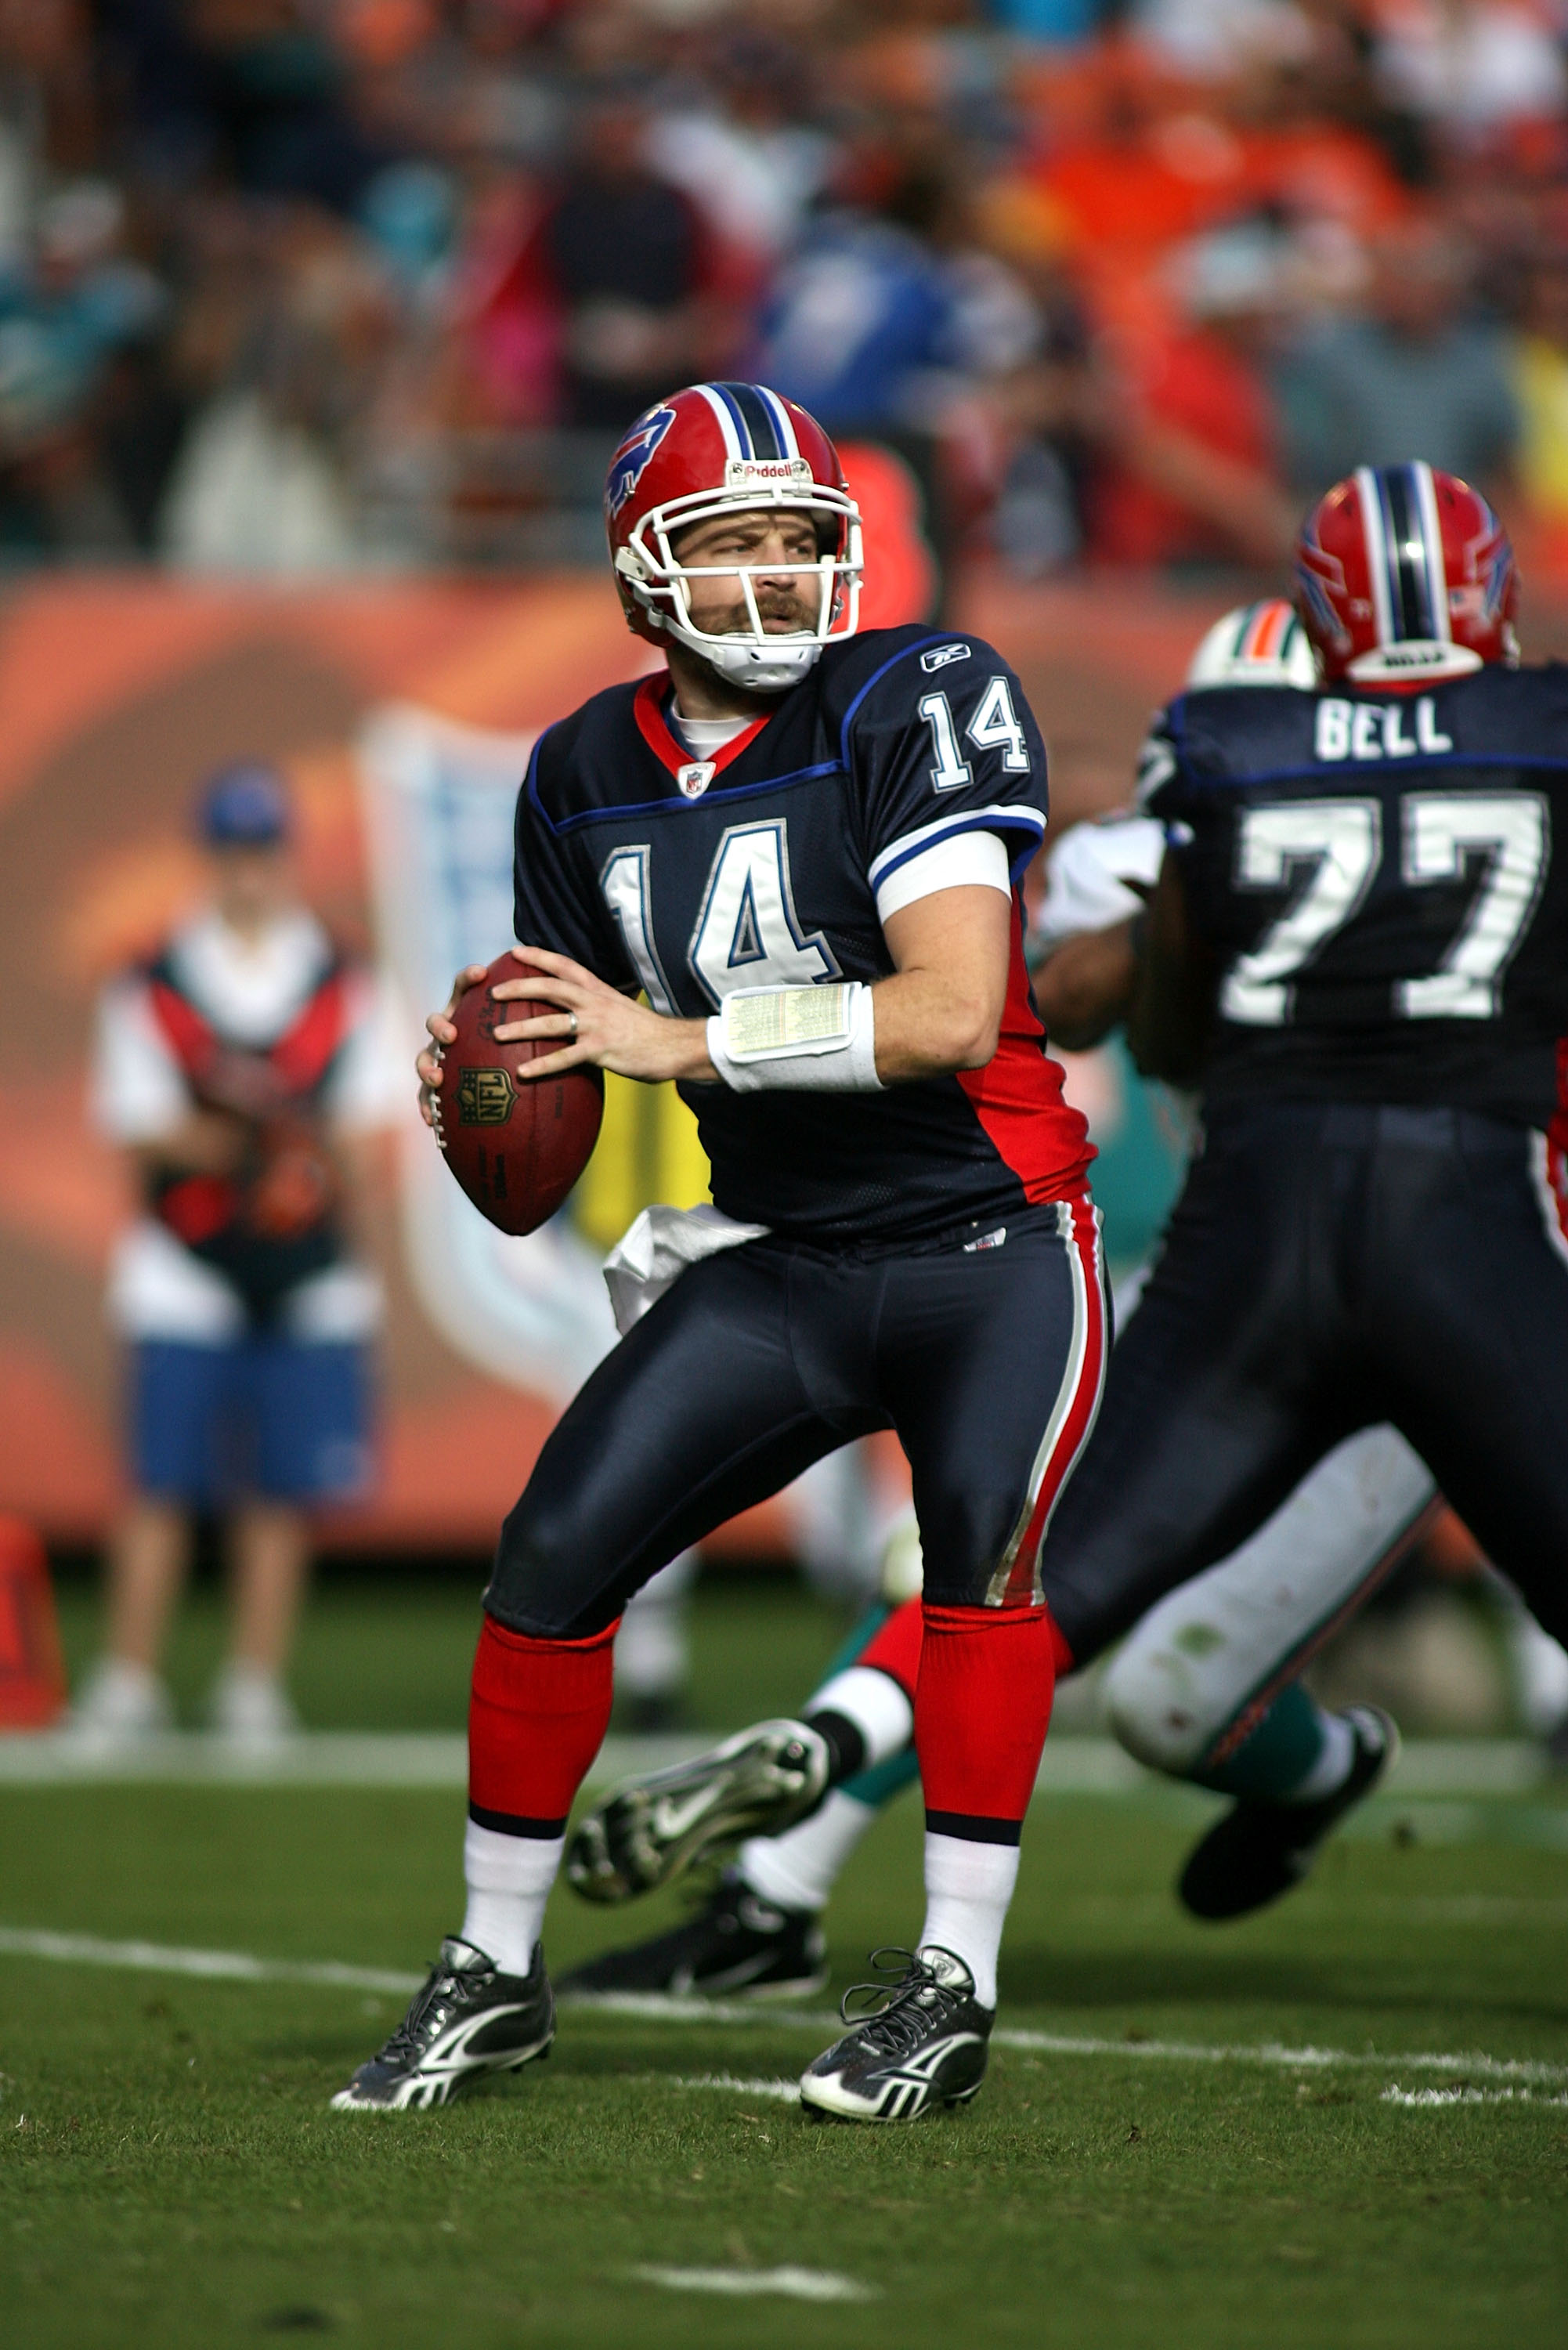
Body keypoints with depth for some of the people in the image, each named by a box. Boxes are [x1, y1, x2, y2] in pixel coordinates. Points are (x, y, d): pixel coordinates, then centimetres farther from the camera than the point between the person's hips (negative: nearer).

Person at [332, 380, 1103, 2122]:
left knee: (982, 1546, -28)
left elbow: (953, 1009, -25)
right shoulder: (585, 781, 3)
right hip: (776, 1261, 5)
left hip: (987, 1243, -5)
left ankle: (953, 1989, -18)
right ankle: (494, 1977, 13)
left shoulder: (917, 705, -14)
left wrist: (676, 1041, -26)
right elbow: (579, 1042, 12)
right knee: (552, 1558, -5)